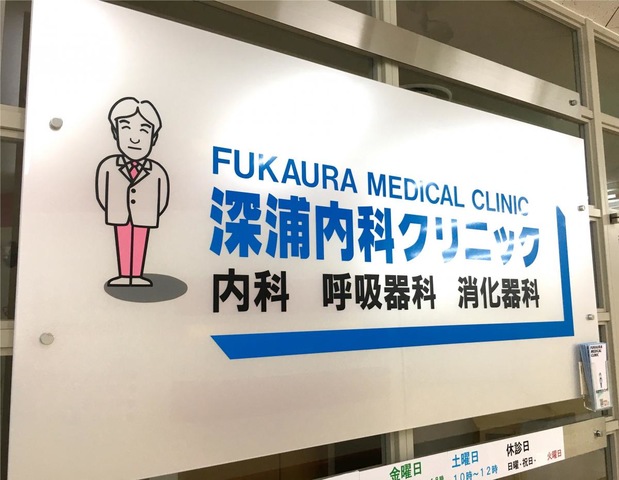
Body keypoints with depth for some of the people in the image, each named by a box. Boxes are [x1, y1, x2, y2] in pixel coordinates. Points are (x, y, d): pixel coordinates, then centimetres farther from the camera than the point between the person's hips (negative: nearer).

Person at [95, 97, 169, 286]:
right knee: (122, 245, 9)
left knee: (140, 246, 8)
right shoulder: (108, 166, -7)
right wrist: (114, 212, -6)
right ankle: (124, 276, 18)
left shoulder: (157, 171, -10)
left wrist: (148, 214, -6)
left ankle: (137, 276, 16)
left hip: (144, 217, 0)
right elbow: (103, 195, -2)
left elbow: (162, 201, -3)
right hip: (119, 215, 1)